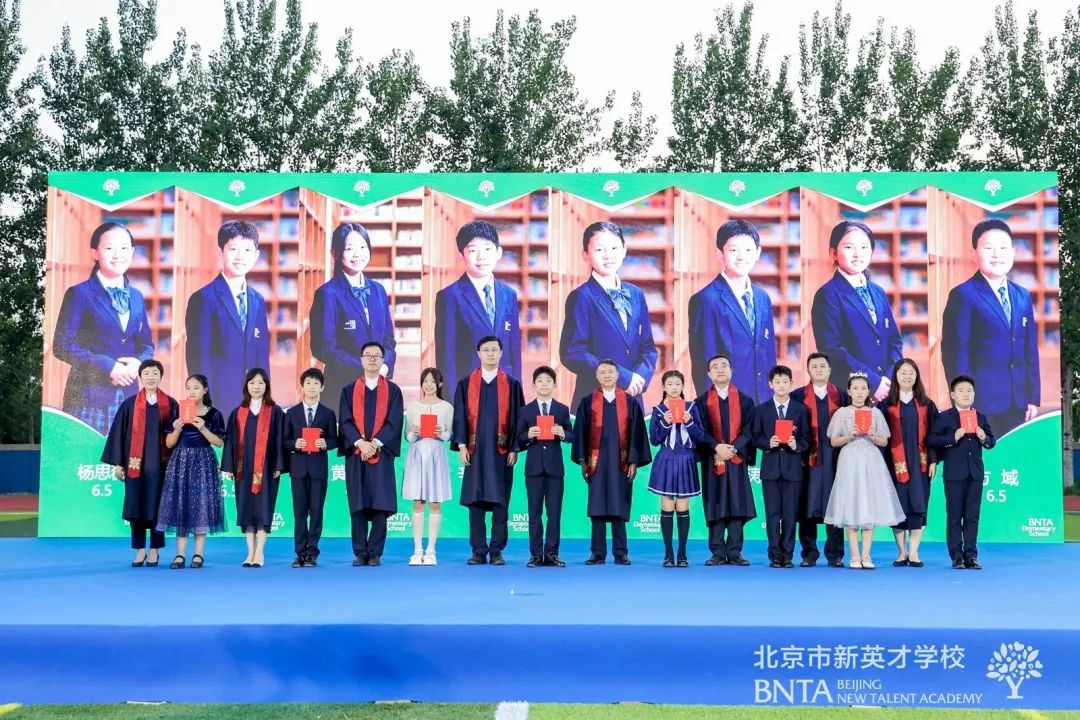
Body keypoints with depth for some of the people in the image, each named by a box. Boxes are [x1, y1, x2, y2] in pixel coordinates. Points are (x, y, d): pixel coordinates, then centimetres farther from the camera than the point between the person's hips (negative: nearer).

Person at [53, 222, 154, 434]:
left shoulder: (136, 297, 15)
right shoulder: (79, 293, -3)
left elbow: (146, 344, 17)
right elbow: (63, 346, -8)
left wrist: (139, 362, -6)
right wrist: (107, 366, -17)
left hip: (128, 396, 5)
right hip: (89, 397, -5)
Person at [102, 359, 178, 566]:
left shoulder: (170, 404, 5)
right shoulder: (129, 404, 5)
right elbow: (119, 433, 5)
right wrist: (118, 462, -1)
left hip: (160, 463, 0)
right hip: (136, 463, 0)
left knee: (157, 505, 2)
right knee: (136, 505, 1)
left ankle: (154, 550, 11)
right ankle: (140, 550, 11)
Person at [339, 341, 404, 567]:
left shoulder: (392, 390, 8)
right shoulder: (349, 390, 10)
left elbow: (395, 422, -2)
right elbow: (345, 422, 1)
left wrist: (375, 443, -14)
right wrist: (360, 443, -14)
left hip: (382, 454, -1)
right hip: (355, 454, 1)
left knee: (380, 506, -3)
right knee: (358, 506, 0)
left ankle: (375, 553, 2)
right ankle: (360, 553, 5)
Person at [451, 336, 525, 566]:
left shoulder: (512, 384, 7)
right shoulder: (466, 383, 8)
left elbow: (517, 418, 4)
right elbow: (460, 416, 5)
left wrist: (514, 449, -4)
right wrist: (461, 445, -4)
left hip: (501, 451, -1)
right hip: (475, 450, 1)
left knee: (500, 501, 0)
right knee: (475, 501, 2)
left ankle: (497, 551, 7)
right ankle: (478, 551, 8)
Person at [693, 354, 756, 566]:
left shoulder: (744, 400, 9)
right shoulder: (702, 401, 7)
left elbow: (748, 429, 1)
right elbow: (700, 430, -2)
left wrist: (733, 448, -14)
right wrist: (716, 447, -18)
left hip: (737, 459, 1)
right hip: (712, 460, -1)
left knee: (737, 506, -1)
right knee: (715, 507, 0)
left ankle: (734, 552, 4)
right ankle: (718, 553, 4)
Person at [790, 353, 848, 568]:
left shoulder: (841, 395, 11)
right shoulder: (798, 396, 8)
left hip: (834, 458, 1)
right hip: (807, 459, -1)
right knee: (808, 506, 0)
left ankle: (835, 554, 8)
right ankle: (809, 554, 7)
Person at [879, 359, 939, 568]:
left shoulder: (926, 405, 8)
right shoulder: (887, 405, 4)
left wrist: (933, 461, -3)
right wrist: (883, 464, -6)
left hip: (919, 462, 1)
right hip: (896, 463, -1)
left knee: (918, 505, -1)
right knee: (897, 506, 1)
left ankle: (913, 552, 4)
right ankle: (902, 552, 9)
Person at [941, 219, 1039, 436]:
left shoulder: (1023, 296, 14)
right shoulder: (963, 295, -5)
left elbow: (1030, 349, 15)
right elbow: (956, 353, -9)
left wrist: (1033, 397, 10)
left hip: (1017, 402, 6)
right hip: (982, 402, -6)